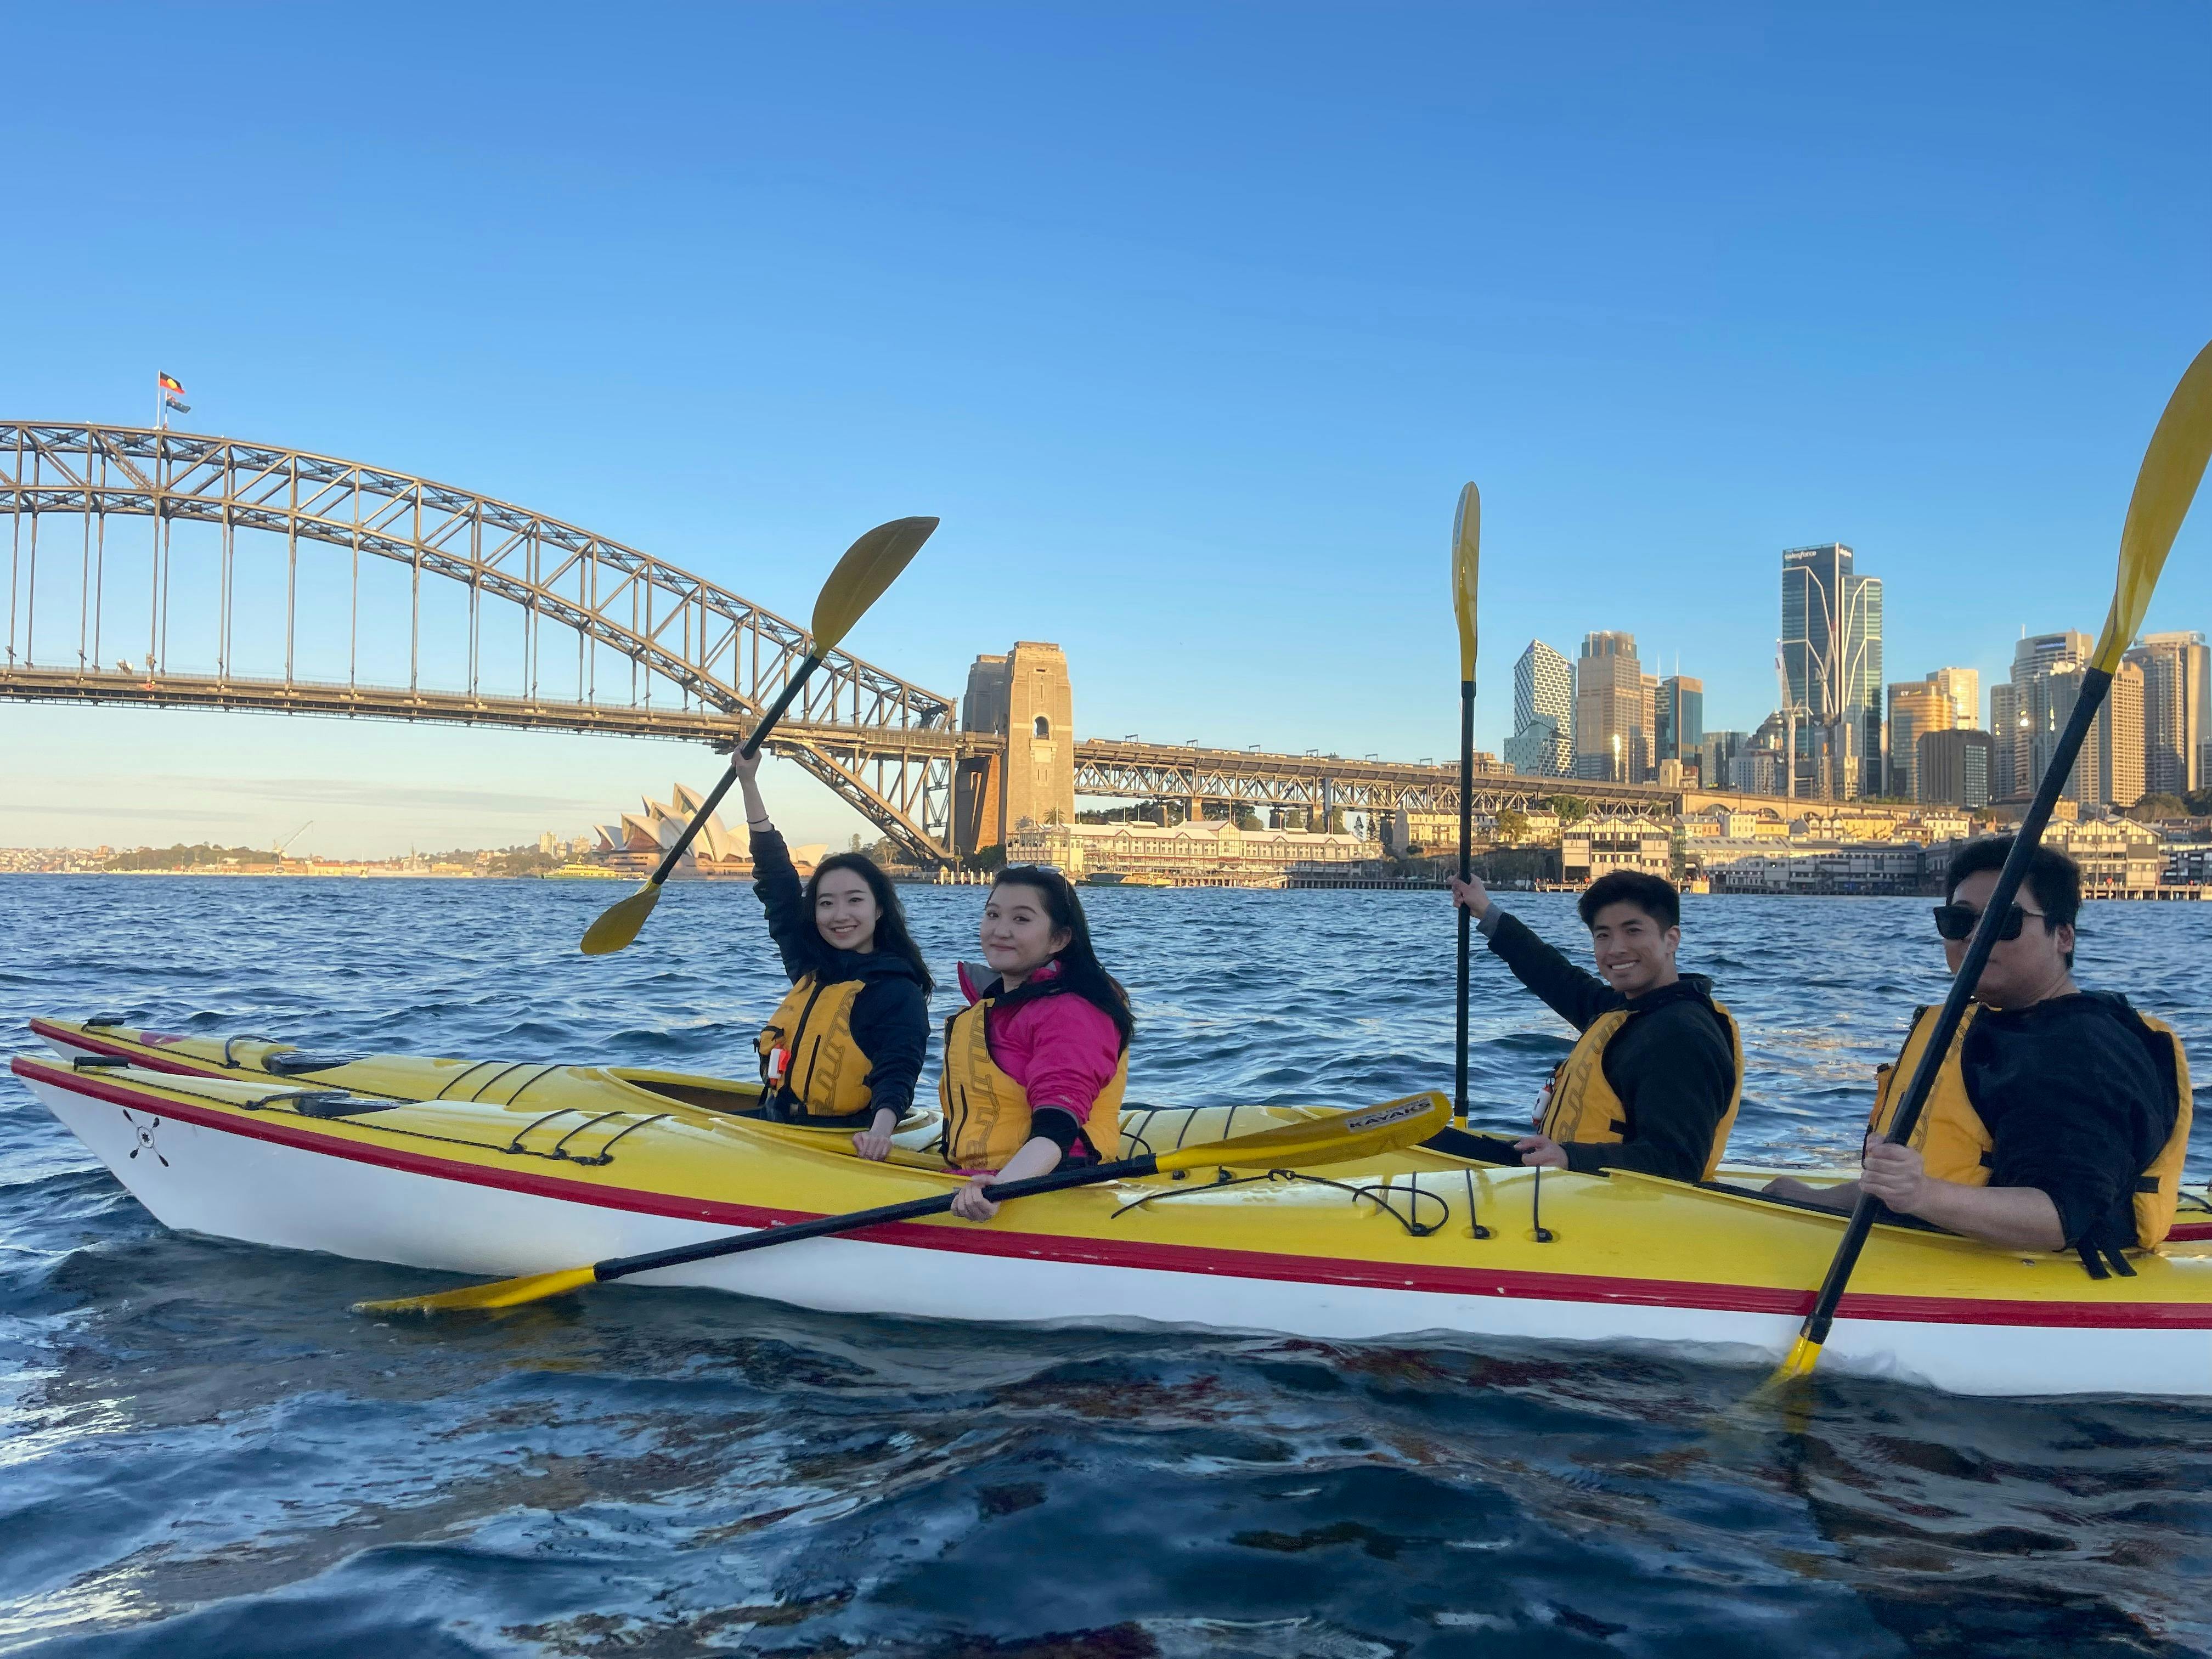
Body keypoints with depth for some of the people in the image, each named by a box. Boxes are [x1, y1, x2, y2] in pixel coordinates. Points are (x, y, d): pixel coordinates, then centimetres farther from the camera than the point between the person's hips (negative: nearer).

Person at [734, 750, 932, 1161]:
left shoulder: (899, 992, -6)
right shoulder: (811, 968, 12)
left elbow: (896, 1076, -17)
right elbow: (777, 880, 18)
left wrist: (880, 1131, -39)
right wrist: (749, 783, 19)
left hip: (843, 1147, -7)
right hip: (775, 1128, 7)